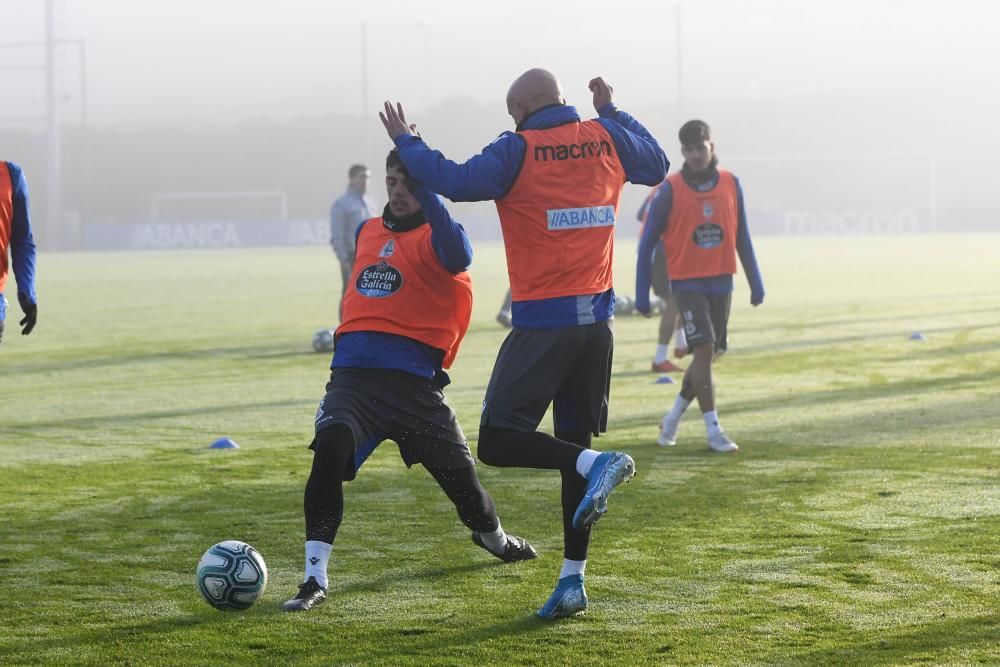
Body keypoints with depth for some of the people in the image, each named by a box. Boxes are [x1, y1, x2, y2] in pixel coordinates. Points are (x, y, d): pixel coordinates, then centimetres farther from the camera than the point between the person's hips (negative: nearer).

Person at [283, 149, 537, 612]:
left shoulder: (434, 236, -2)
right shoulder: (368, 231, 18)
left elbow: (458, 256, -29)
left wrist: (424, 192, -36)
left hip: (414, 380, -3)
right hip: (355, 373, 3)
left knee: (460, 476, 6)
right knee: (330, 447, -25)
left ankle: (493, 538, 44)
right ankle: (315, 578, -25)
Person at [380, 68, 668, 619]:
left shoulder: (518, 151, -9)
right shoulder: (608, 140, 7)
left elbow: (456, 182, -16)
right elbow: (657, 165, 25)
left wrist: (406, 143, -1)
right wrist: (613, 114, 33)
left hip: (543, 321, -6)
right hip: (596, 319, 6)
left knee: (497, 441, -4)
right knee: (573, 442, 11)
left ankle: (595, 463, -25)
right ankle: (572, 580, 8)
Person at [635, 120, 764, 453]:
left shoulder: (730, 185, 3)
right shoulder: (670, 190, -7)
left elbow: (742, 237, 11)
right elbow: (647, 242, -3)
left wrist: (756, 284, 10)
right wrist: (642, 295, -5)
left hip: (721, 283, 4)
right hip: (687, 283, -4)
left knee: (708, 355, 9)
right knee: (704, 349, -15)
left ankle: (673, 419, 27)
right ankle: (714, 431, -12)